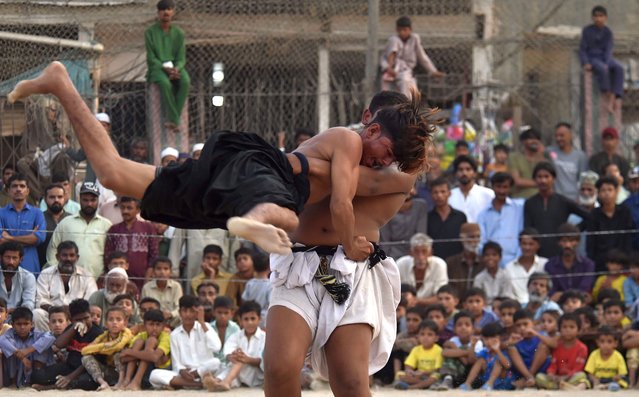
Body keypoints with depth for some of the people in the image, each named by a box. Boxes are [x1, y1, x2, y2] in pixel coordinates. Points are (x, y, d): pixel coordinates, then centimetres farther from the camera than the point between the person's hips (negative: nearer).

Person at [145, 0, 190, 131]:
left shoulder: (178, 33, 8)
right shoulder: (150, 32, 0)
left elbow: (181, 58, 5)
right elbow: (151, 58, -4)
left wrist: (176, 69, -18)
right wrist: (166, 68, -20)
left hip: (175, 67, 3)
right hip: (157, 68, -3)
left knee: (185, 81, -32)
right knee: (165, 83, -38)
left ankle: (172, 120, -31)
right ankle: (174, 119, -32)